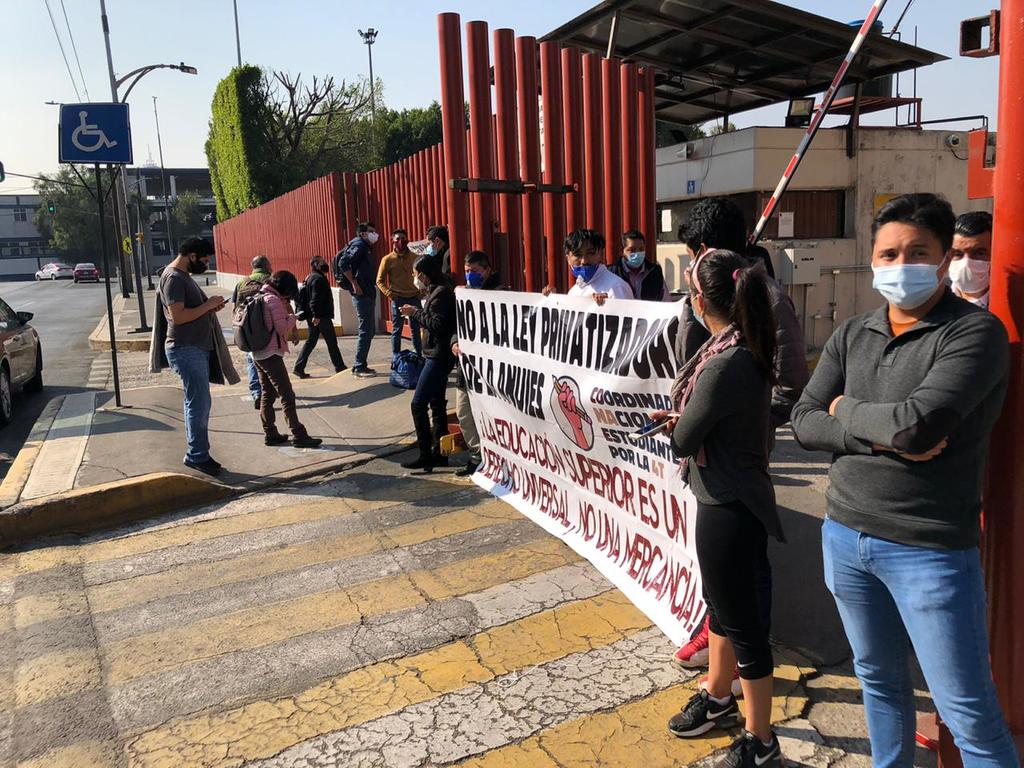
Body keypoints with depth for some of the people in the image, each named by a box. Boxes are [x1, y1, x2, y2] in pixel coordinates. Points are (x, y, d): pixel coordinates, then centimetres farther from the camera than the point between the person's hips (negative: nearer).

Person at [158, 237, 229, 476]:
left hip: (197, 348, 10)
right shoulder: (173, 278, -14)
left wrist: (211, 307, 7)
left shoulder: (184, 276, 17)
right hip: (186, 349, -10)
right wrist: (207, 305, -14)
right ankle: (197, 455, 1)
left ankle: (196, 454, 20)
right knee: (199, 403, -7)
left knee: (198, 403, 13)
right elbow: (178, 316, -22)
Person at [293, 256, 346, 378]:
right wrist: (316, 315, -27)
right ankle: (339, 367, 10)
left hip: (314, 317, 10)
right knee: (332, 342, 1)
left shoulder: (311, 278, 18)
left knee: (311, 341, 11)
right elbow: (315, 299, -23)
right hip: (321, 317, -10)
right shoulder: (318, 278, -15)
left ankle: (299, 367, 6)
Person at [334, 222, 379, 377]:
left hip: (367, 294, 10)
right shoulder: (359, 245, -8)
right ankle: (359, 367, -3)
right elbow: (343, 263, -20)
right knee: (366, 331, -7)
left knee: (369, 330, 13)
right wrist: (354, 283, -20)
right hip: (362, 294, -10)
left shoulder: (366, 248, 20)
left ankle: (360, 365, 19)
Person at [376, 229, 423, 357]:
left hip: (414, 298, 2)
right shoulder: (388, 259, 0)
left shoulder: (414, 257, 6)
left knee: (415, 329, 7)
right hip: (398, 299, -2)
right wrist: (389, 293, -12)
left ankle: (419, 356, 15)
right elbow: (380, 281, 1)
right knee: (397, 330, 2)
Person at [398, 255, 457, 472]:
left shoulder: (441, 292, -15)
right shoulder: (436, 291, 16)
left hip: (439, 356, -11)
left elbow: (438, 324, -22)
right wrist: (416, 312, 8)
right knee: (437, 404, 13)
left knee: (418, 404, -9)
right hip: (438, 356, 11)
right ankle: (439, 454, 19)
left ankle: (425, 455, -4)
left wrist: (415, 313, -14)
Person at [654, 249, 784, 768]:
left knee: (743, 624, 6)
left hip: (728, 508, -10)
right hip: (733, 496, 10)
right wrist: (683, 417, -7)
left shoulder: (723, 365, -27)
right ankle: (717, 699, 46)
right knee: (722, 604, 25)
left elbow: (682, 440, -18)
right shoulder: (750, 351, 2)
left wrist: (675, 423, 2)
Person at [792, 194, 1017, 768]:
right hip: (845, 536, 6)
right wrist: (884, 438, -16)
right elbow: (804, 421, -1)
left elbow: (919, 423, -25)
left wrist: (848, 410, -7)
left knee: (971, 714, 4)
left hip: (929, 549, -5)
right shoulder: (852, 336, 6)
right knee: (880, 680, 22)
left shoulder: (976, 331, -12)